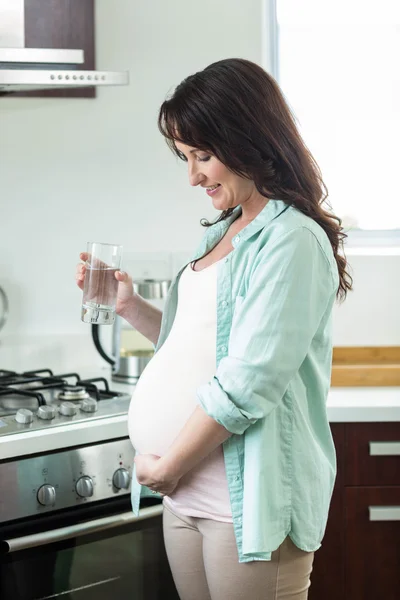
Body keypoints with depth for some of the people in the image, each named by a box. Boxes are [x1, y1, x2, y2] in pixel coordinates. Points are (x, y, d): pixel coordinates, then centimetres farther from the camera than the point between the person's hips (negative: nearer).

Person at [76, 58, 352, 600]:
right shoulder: (222, 234, 12)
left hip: (249, 498, -8)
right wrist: (130, 306, 7)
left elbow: (247, 382, -20)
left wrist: (169, 466, -13)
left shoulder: (292, 240, -15)